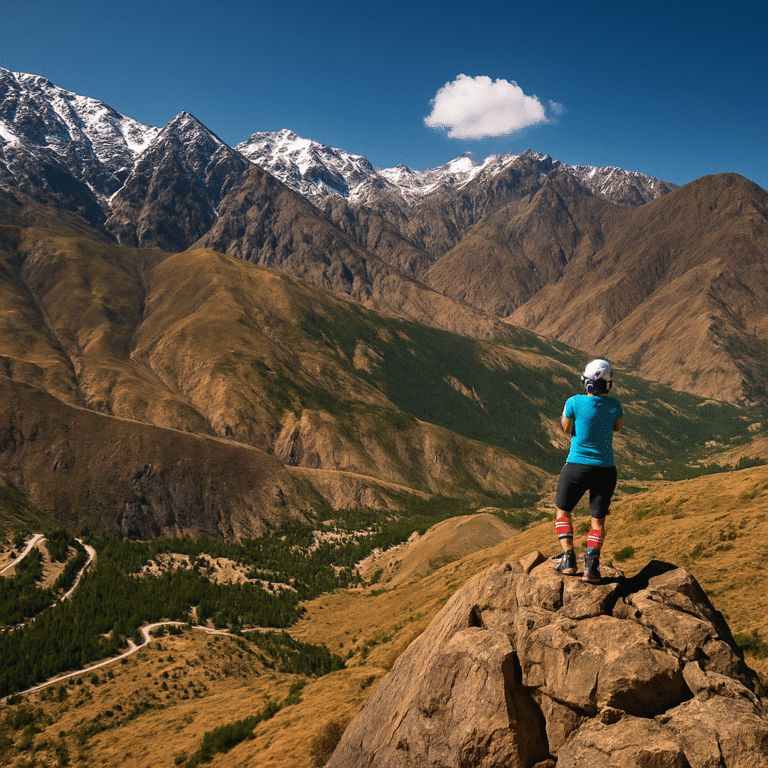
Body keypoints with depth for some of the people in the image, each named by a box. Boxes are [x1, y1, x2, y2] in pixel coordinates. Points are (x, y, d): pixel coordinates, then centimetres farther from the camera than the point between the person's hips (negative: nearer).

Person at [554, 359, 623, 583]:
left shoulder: (574, 402, -15)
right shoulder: (614, 405, -6)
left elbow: (566, 429, -1)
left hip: (577, 466, -2)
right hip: (605, 469, 2)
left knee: (563, 512, 18)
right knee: (598, 521, 11)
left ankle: (568, 559, 5)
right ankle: (591, 563, -9)